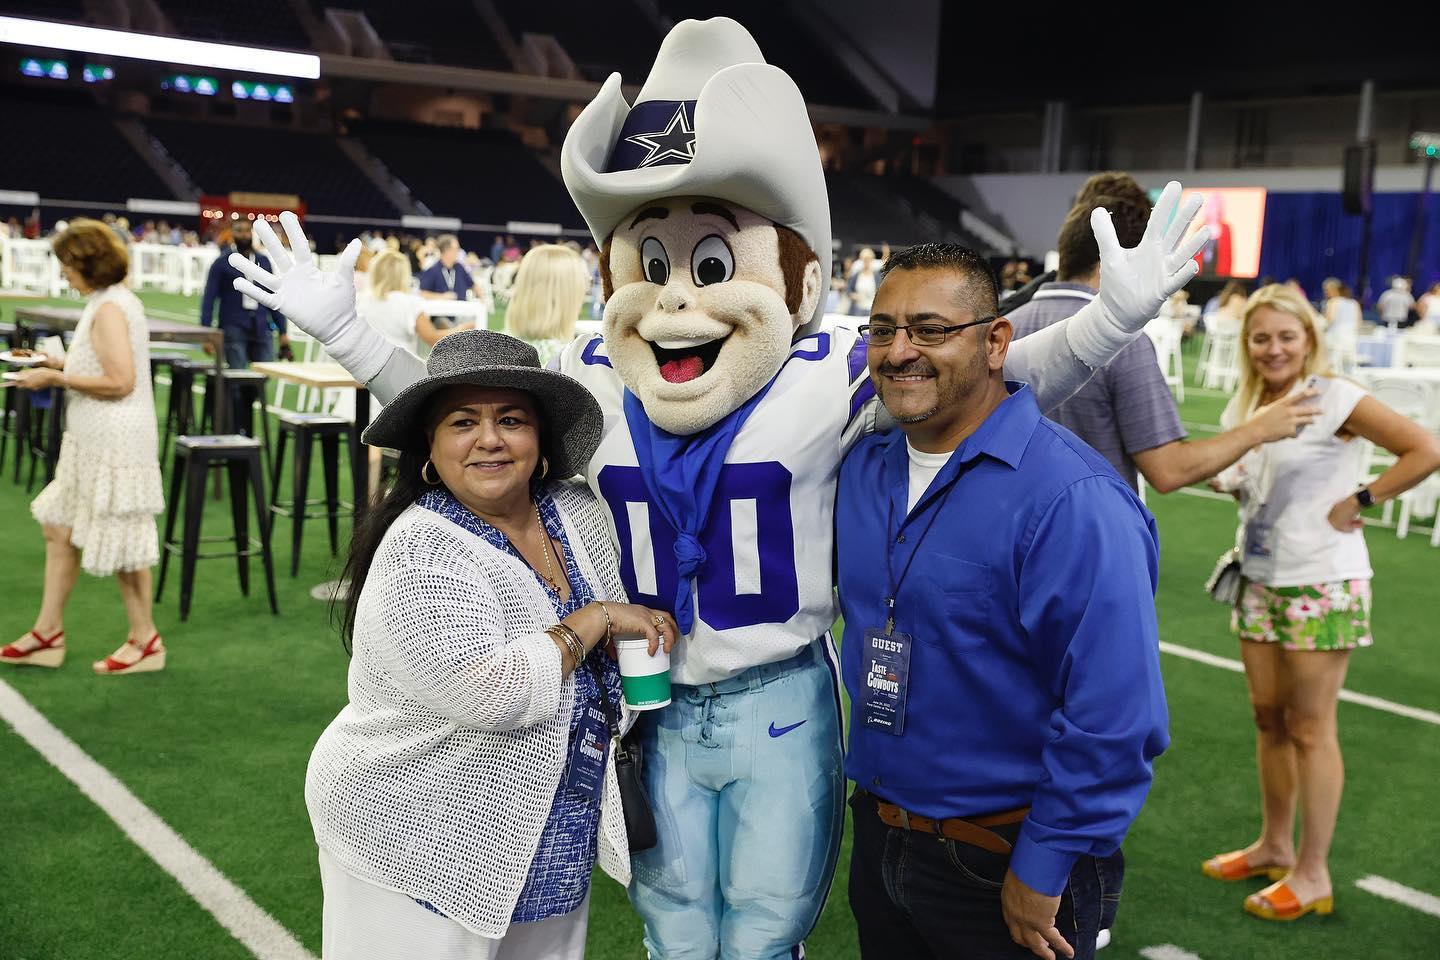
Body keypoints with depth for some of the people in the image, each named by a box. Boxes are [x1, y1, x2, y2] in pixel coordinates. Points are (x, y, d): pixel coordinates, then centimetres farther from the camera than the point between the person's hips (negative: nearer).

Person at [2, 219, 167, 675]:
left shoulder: (108, 309, -18)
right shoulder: (115, 300, 13)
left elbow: (120, 382, -23)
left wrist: (56, 378, -16)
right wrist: (61, 363, 13)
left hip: (115, 443, -11)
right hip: (93, 441, 11)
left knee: (119, 540, -1)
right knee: (59, 529, 15)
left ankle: (145, 640, 12)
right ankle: (48, 633, 23)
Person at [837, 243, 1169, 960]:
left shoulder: (1071, 498, -21)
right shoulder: (862, 468, 2)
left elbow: (1114, 716, -23)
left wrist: (1042, 875, -18)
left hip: (1008, 867, -6)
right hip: (877, 840, 7)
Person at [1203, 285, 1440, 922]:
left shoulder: (1335, 398, -14)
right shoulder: (1243, 406, 7)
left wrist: (1360, 501, -17)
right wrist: (1228, 481, 3)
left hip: (1322, 586, -7)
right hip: (1260, 580, 7)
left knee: (1309, 728, 0)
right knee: (1268, 717, 13)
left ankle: (1312, 875, 11)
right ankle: (1275, 846, 29)